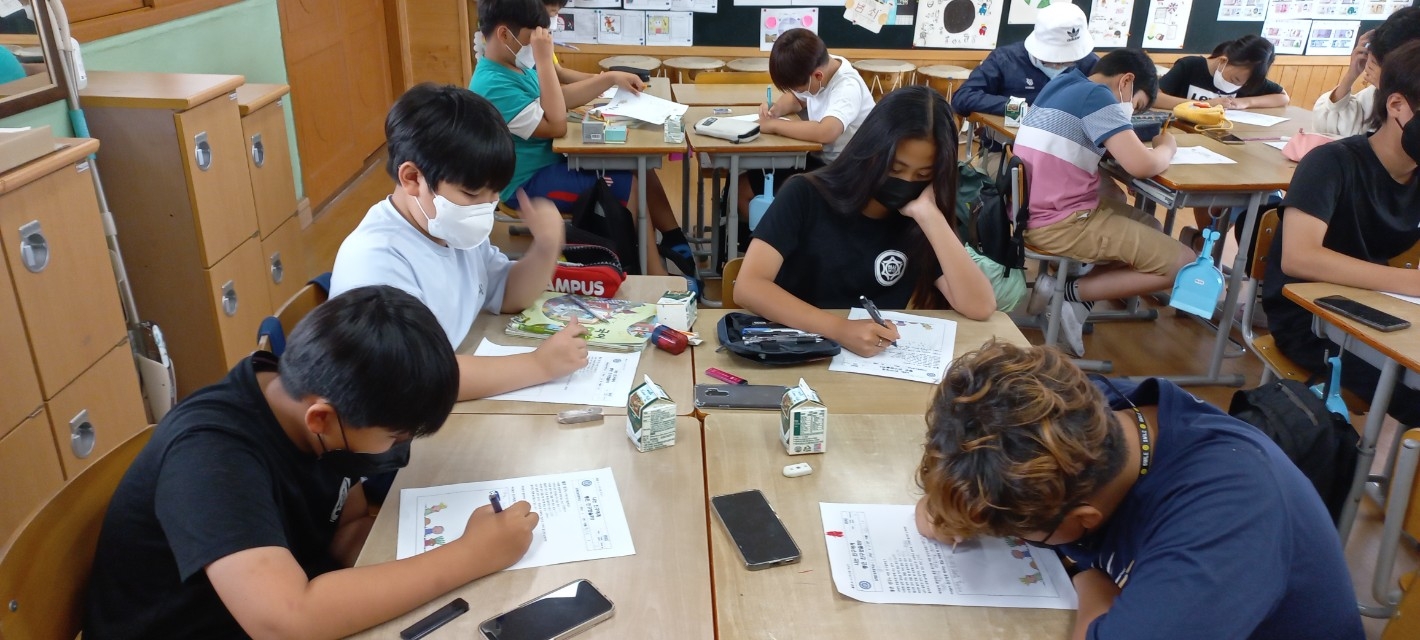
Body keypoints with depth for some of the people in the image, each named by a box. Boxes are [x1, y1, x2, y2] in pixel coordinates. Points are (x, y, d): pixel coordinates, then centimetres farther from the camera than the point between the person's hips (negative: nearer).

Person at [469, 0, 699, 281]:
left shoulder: (516, 67, 5)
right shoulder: (493, 85, -25)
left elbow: (562, 97, 18)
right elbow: (556, 126, -28)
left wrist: (611, 78, 10)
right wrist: (545, 60, -28)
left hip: (550, 161, 10)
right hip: (530, 182, -10)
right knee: (630, 185, -17)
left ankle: (676, 242, 16)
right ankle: (656, 277, -9)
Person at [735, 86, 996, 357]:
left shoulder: (919, 222, -1)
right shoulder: (806, 196, -8)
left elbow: (980, 307, -10)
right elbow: (748, 286, -18)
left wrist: (930, 217, -17)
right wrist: (839, 329, -29)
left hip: (877, 360, 2)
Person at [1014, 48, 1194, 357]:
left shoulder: (1063, 85, 16)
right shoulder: (1097, 96, -11)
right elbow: (1141, 165, -19)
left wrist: (1126, 135, 11)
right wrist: (1167, 146, 2)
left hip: (1032, 212, 9)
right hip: (1058, 223, -9)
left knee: (1150, 227, 25)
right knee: (1183, 265, -3)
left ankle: (1077, 295, 7)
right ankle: (1072, 291, -1)